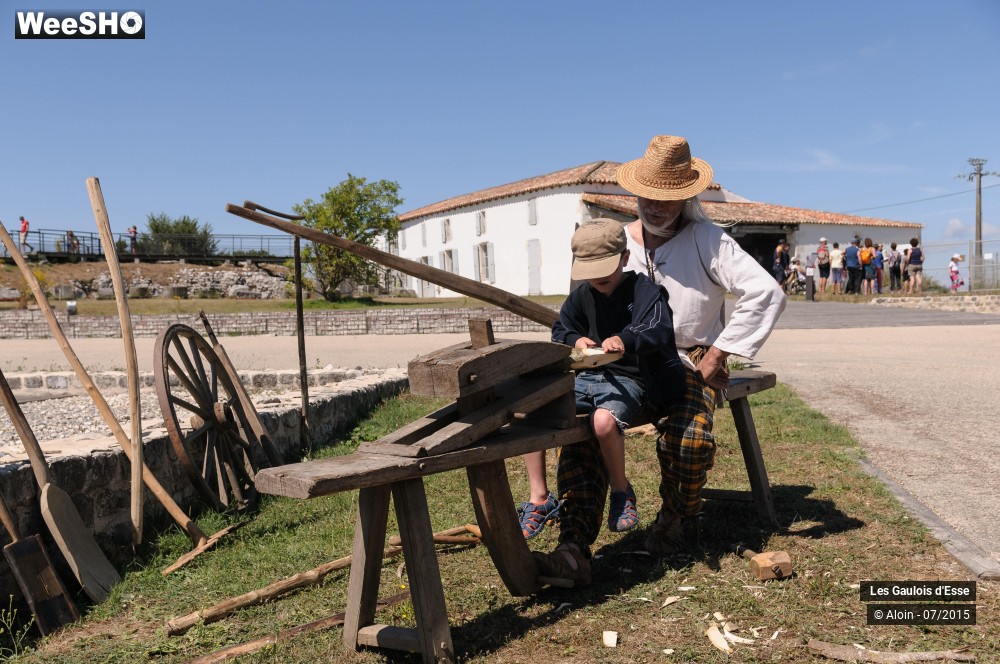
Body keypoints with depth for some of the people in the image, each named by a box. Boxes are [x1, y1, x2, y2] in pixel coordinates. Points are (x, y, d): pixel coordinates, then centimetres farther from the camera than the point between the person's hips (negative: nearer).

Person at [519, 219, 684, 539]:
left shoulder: (644, 290, -8)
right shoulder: (581, 296, 10)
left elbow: (659, 330, -24)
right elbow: (560, 329, 14)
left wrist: (626, 340, -45)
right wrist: (575, 340, -11)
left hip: (628, 379, -6)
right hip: (587, 377, 6)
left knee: (604, 420, -38)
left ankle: (621, 492, -7)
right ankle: (540, 499, -2)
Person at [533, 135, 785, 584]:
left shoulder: (708, 241, -4)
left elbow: (766, 294, -12)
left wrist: (718, 354, -12)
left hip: (688, 364, -3)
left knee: (689, 438, -31)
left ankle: (676, 521, 4)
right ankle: (573, 549, -25)